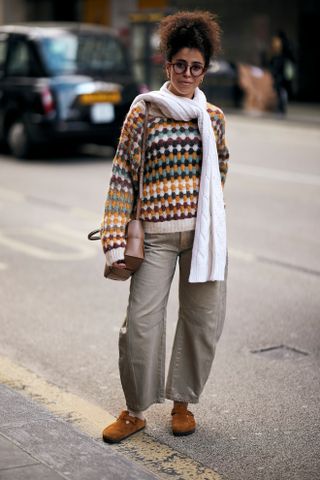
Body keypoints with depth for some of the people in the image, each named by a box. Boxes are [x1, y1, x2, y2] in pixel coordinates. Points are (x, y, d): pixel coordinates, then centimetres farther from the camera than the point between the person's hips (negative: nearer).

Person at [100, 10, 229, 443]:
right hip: (157, 234, -3)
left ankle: (183, 402, 25)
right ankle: (135, 411, 12)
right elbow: (123, 175, -2)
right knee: (141, 322, -6)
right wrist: (115, 239, -8)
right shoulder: (144, 111, -1)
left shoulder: (213, 117, 8)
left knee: (203, 320, 6)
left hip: (204, 233, 3)